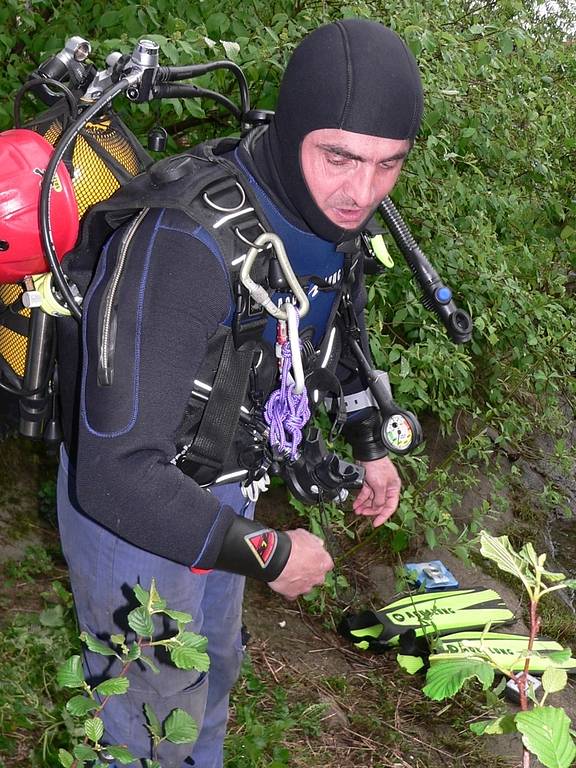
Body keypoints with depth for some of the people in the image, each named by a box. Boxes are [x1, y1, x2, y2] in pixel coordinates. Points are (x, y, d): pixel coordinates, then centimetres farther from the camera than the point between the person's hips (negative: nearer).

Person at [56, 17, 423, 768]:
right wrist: (269, 554, -30)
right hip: (126, 492, -7)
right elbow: (116, 476, -41)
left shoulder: (333, 213, -13)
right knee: (154, 707, 13)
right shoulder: (182, 244, -39)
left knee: (215, 663, 30)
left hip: (222, 476, 7)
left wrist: (371, 444, 10)